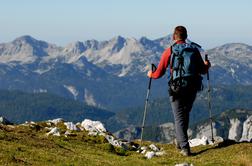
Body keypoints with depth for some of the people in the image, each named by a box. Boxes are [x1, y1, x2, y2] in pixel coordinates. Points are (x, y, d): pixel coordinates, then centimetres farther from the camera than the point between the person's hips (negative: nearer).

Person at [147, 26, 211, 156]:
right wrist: (207, 66, 30)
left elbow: (159, 73, -4)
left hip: (177, 88, -3)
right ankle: (180, 141, 34)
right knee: (185, 114, 23)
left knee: (179, 117, 2)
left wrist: (151, 75, 18)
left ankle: (185, 147, -8)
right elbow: (203, 71, 7)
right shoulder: (194, 49, 2)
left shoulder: (169, 51, -6)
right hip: (192, 88, 3)